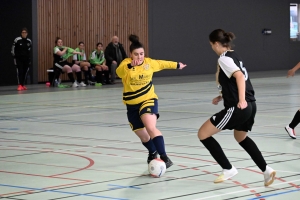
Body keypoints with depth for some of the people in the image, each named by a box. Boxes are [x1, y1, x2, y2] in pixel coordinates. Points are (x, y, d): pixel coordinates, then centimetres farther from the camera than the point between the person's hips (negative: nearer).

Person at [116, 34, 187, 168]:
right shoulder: (126, 63, -15)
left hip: (148, 100, -1)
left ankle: (164, 157, -30)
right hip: (132, 104, 1)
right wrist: (130, 66, -60)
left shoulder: (149, 62, -5)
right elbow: (119, 72, -39)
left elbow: (162, 64, 17)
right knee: (142, 135, 17)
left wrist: (177, 65, 32)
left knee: (150, 127, -27)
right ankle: (153, 152, 48)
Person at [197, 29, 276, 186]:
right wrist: (222, 96, 29)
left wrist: (241, 100, -35)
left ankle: (228, 169, 4)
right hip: (250, 106, 10)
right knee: (241, 138, 34)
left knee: (203, 134, 1)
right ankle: (266, 170, 24)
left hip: (238, 108, -10)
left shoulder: (224, 59, -11)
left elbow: (239, 76, -26)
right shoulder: (234, 56, 16)